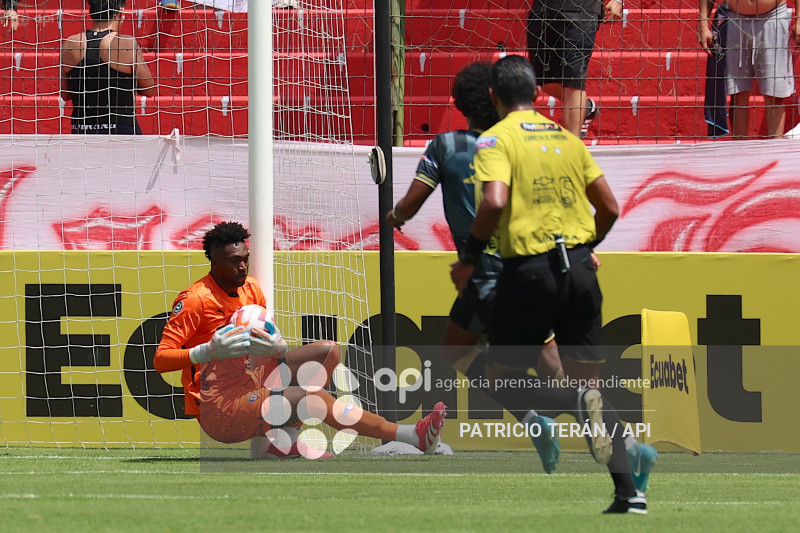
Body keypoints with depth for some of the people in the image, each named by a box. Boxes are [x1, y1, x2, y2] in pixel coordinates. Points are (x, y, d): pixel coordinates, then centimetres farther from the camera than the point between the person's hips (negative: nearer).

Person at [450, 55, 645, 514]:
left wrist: (469, 259, -8)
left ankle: (579, 403, -22)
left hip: (530, 273, -5)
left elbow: (495, 201, -20)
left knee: (503, 379, 8)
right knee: (591, 378, 10)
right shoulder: (568, 138, 13)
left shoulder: (496, 140, -3)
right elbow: (610, 207, 14)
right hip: (580, 270, 5)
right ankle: (628, 491, -3)